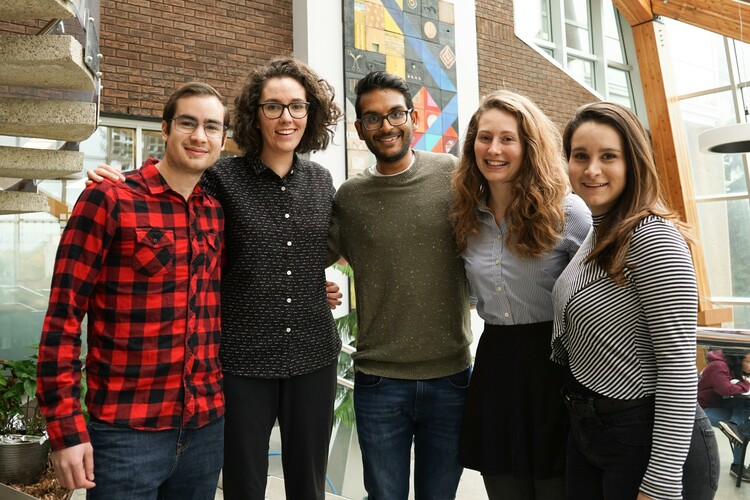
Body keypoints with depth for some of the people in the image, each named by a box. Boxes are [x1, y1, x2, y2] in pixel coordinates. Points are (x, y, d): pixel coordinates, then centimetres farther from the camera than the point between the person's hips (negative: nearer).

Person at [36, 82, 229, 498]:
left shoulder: (216, 212, 7)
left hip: (208, 425, 6)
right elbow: (63, 316, -9)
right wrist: (66, 428, -13)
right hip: (127, 433, -5)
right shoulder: (107, 200, -8)